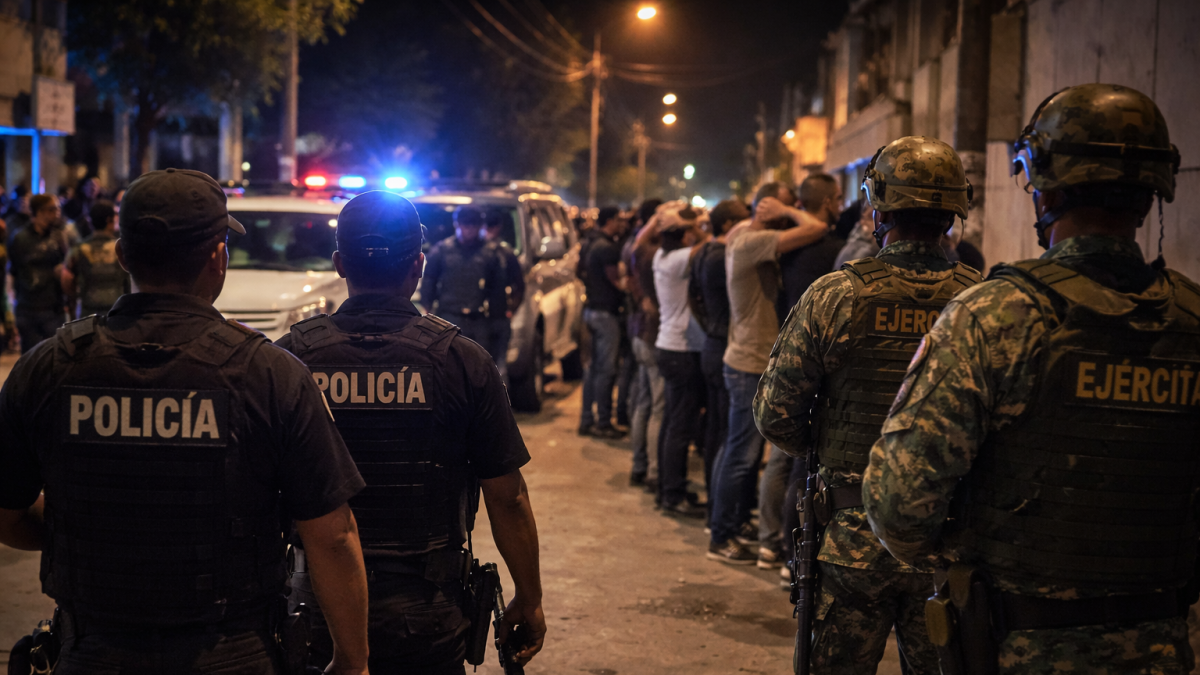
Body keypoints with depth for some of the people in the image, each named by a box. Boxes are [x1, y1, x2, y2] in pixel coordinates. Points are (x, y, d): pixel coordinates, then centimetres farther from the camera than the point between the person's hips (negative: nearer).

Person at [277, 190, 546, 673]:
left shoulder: (292, 355, -5)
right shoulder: (462, 361, -9)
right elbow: (508, 499, -7)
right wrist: (529, 601, 6)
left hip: (318, 610, 2)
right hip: (424, 614, -1)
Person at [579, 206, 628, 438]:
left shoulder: (595, 245, 16)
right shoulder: (607, 248, -16)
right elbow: (617, 282, -15)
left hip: (593, 311, 11)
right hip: (605, 312, -10)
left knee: (594, 367, 13)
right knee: (606, 369, -6)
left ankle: (587, 420, 17)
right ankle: (603, 423, -2)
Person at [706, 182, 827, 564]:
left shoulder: (748, 240, 12)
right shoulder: (752, 242, -19)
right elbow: (816, 229, -26)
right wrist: (787, 213, -11)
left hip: (751, 363, 10)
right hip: (751, 366, -10)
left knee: (745, 452, 18)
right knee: (742, 455, -3)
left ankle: (737, 523, 29)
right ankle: (722, 540, 6)